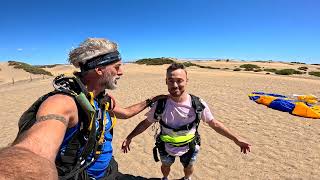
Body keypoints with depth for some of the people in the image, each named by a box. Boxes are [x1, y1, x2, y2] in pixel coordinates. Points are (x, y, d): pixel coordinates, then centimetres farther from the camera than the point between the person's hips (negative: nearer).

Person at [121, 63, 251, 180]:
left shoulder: (198, 104, -26)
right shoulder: (160, 105, -26)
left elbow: (214, 123, -12)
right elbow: (146, 123, -11)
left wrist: (236, 139, -10)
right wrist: (129, 137, -13)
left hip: (189, 147, 1)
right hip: (166, 147, 0)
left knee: (188, 168, 29)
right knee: (165, 166, 28)